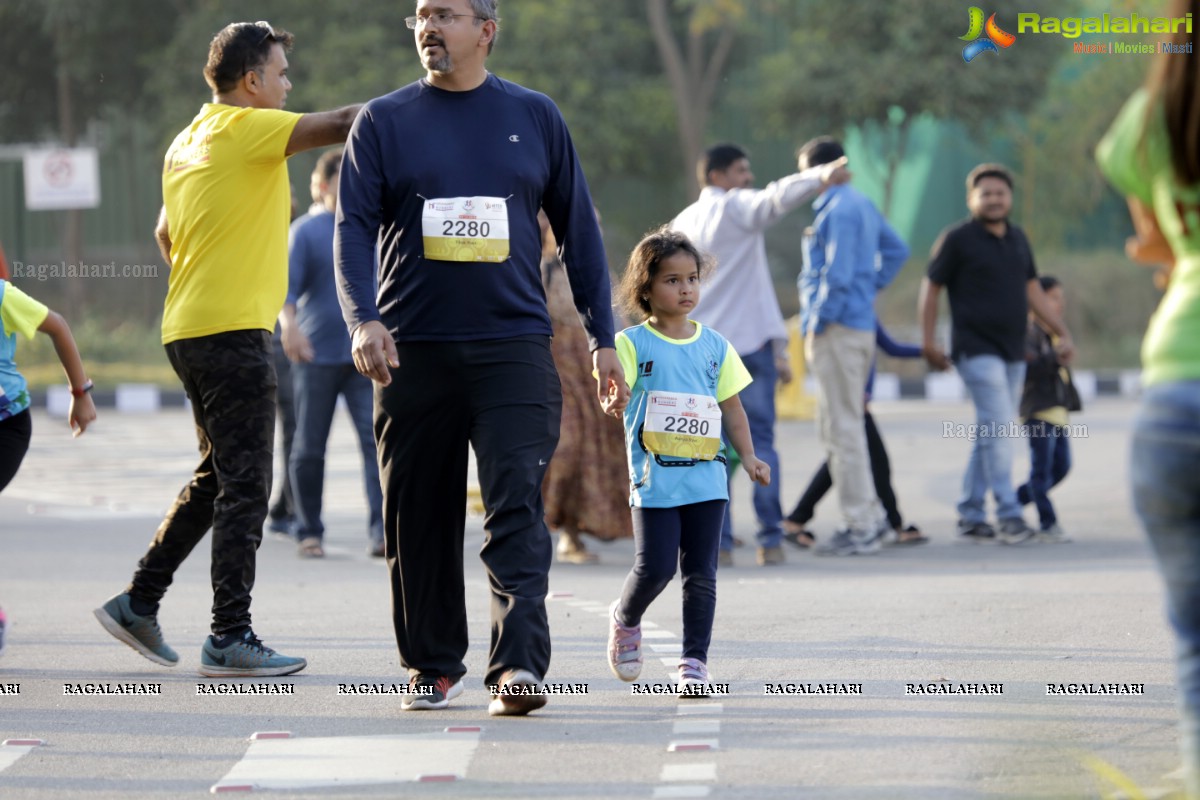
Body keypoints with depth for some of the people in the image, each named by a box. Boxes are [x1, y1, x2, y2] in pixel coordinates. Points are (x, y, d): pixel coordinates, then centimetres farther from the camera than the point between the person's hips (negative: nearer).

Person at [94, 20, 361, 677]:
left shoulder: (186, 144, 16)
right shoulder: (244, 129, -11)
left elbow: (166, 236, 25)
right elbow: (339, 125, -15)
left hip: (189, 328, 9)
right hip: (233, 330, -9)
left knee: (219, 477, 17)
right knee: (244, 486, -6)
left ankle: (139, 602, 18)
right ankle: (230, 637, -5)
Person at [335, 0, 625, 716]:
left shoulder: (535, 117, 9)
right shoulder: (384, 122, 8)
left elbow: (578, 227, 14)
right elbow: (355, 226, 2)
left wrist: (603, 336, 10)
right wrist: (363, 320, -15)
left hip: (515, 348, -1)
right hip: (414, 353, 1)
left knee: (518, 508, -13)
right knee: (420, 517, 6)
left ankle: (519, 668, -20)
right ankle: (434, 666, 20)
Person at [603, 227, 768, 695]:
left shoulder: (714, 345, 11)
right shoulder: (633, 344, 0)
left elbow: (731, 406, 15)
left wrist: (748, 456, 6)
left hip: (706, 477, 3)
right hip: (655, 479, -3)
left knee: (701, 573, 1)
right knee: (654, 567, -6)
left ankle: (695, 660, 7)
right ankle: (625, 619, 25)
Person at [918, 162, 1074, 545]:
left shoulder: (1017, 239, 14)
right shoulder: (957, 239, -4)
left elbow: (1033, 292, 20)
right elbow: (930, 288, -2)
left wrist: (1063, 333, 14)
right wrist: (928, 341, -9)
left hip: (1013, 353, 7)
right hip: (977, 351, -7)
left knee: (990, 435, 8)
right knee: (997, 427, -17)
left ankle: (970, 517, 13)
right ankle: (1008, 516, -18)